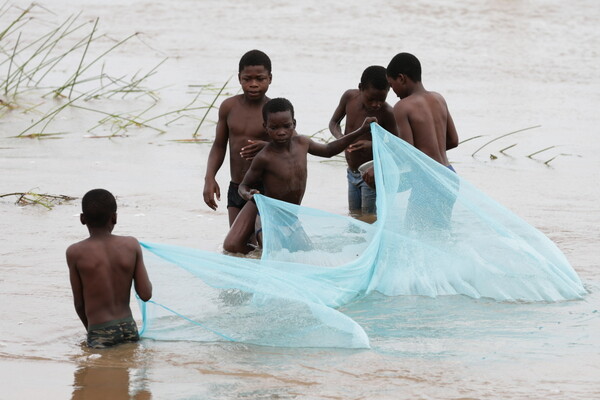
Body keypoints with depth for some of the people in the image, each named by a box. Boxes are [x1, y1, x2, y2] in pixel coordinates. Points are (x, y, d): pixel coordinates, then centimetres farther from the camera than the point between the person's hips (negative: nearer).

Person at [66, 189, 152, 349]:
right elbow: (146, 294, 2)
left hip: (100, 335, -3)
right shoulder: (131, 245, 1)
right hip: (129, 328, 3)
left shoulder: (75, 253, -4)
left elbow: (79, 303, 2)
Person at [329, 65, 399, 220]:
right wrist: (341, 139, -17)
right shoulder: (350, 97, -9)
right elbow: (334, 123, 6)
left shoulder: (386, 113, -22)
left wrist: (373, 145, -34)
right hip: (352, 173, 6)